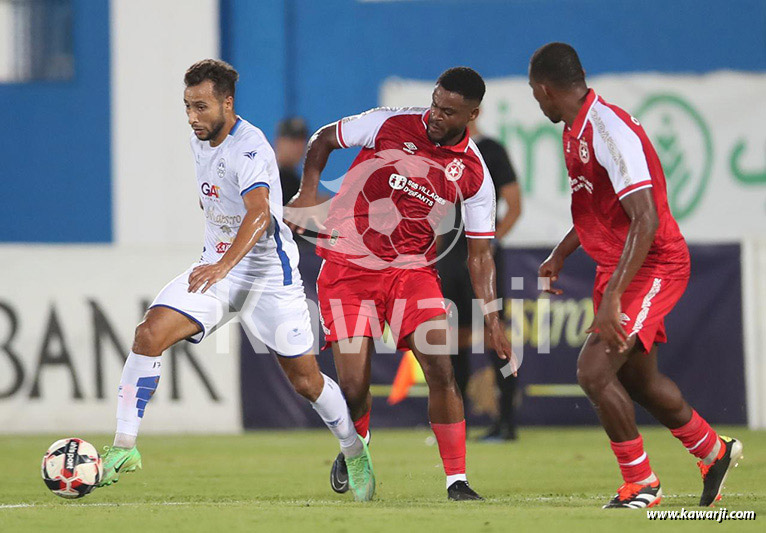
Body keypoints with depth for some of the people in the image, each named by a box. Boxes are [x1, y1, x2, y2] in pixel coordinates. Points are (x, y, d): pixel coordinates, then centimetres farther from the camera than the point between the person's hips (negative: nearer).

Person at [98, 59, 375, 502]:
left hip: (268, 274, -6)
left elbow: (259, 213, -38)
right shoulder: (199, 141, 4)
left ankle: (354, 452, 28)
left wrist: (224, 265, -53)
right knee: (150, 333, -17)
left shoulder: (249, 147, -22)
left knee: (306, 380, 1)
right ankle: (124, 448, -15)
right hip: (215, 269, 6)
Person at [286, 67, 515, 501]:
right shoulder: (390, 124, -10)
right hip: (348, 266, -1)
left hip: (412, 270, 1)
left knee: (442, 370, -16)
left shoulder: (474, 174, -4)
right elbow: (323, 140, 6)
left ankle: (457, 479, -6)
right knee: (354, 387, -6)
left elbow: (480, 253, 1)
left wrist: (493, 320, -6)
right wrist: (308, 192, -9)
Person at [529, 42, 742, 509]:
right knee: (639, 379, 19)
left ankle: (641, 484, -2)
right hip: (616, 266, 10)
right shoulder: (578, 130, 7)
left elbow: (646, 220, -31)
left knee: (594, 371, -18)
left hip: (654, 266, -10)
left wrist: (613, 297, -35)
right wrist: (559, 256, 22)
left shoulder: (609, 130, -25)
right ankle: (716, 451, 40)